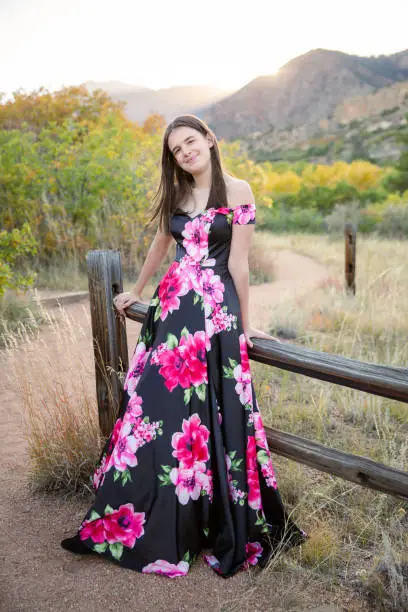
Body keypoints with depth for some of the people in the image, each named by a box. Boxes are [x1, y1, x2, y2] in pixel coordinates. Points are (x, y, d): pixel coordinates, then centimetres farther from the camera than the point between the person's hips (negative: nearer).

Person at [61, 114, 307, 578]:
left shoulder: (237, 191, -3)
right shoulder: (175, 194, 14)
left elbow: (238, 262, -4)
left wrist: (244, 324, 0)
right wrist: (137, 292, 36)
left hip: (216, 312, -5)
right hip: (172, 306, 5)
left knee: (205, 414, -2)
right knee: (154, 408, 6)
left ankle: (218, 530, 17)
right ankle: (144, 524, 24)